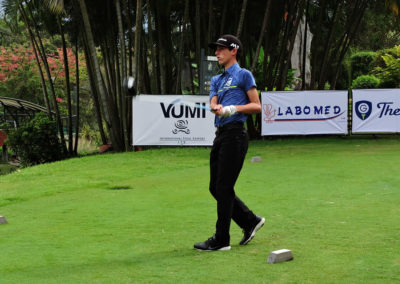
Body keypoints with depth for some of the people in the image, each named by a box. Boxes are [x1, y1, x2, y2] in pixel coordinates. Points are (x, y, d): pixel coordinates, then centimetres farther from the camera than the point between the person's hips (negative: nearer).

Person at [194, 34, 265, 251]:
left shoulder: (243, 75, 1)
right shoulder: (216, 80, 23)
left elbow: (257, 106, -2)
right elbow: (213, 103, 6)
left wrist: (234, 108, -15)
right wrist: (217, 108, -17)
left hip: (235, 134, -8)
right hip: (220, 135, 8)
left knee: (224, 187, -8)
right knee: (215, 187, 9)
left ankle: (221, 240, -4)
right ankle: (250, 221, 22)